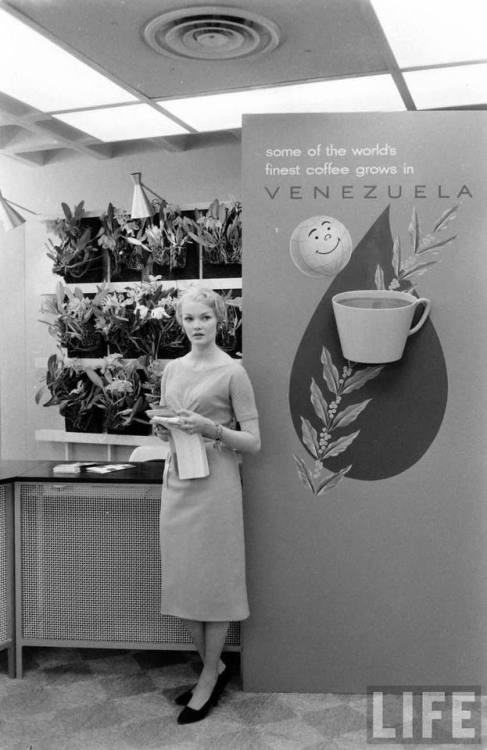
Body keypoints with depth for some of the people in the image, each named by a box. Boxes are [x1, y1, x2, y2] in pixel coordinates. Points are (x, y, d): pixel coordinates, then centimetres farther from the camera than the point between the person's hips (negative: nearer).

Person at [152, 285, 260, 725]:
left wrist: (210, 428, -19)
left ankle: (208, 680, 20)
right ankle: (214, 666, 29)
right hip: (176, 481, 6)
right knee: (181, 581, 10)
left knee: (214, 581, 3)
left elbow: (253, 442, -6)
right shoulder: (173, 369, 11)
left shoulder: (232, 371, -6)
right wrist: (162, 430, -2)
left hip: (215, 483, -6)